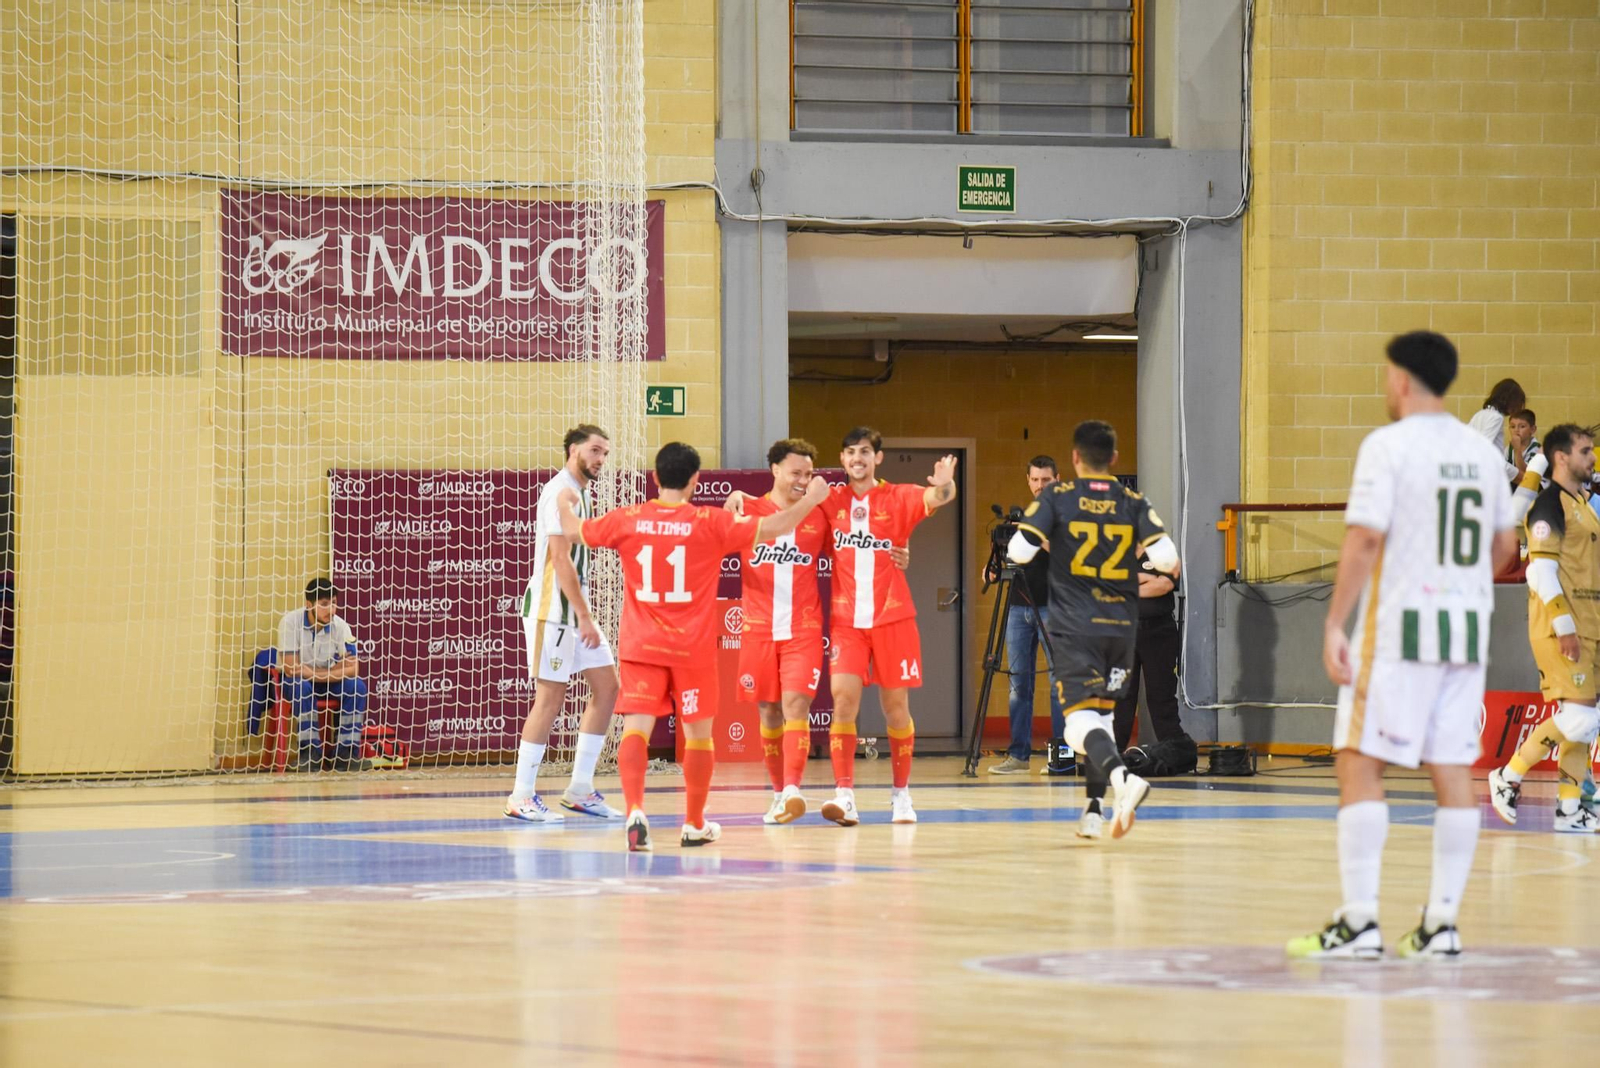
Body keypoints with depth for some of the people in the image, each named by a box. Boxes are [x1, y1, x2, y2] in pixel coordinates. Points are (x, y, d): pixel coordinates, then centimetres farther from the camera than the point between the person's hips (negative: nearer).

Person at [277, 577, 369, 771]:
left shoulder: (340, 626, -12)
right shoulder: (290, 622, -21)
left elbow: (352, 669, -19)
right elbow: (291, 668, -25)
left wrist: (313, 673, -32)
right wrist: (336, 670, -22)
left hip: (325, 682, 3)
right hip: (293, 681, -3)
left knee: (357, 687, -22)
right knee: (301, 686, -36)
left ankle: (346, 754, -18)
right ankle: (311, 751, -29)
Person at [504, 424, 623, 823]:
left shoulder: (579, 492, 17)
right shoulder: (562, 492, -14)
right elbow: (560, 558, -20)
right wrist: (584, 618, -21)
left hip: (574, 608, 10)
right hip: (552, 609, -10)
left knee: (606, 686, 7)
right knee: (550, 697, -8)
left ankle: (580, 789, 11)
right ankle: (521, 797, -3)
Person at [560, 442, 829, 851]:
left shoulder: (628, 520, -1)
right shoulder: (711, 522, -7)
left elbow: (574, 531, 13)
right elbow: (771, 528, -7)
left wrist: (565, 504, 35)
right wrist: (811, 499, 9)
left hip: (640, 647, 1)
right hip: (692, 648, -1)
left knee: (636, 728, -6)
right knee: (698, 733, 14)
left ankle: (635, 810, -28)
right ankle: (695, 824, 24)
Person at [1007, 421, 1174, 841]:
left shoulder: (1056, 498, -2)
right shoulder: (1134, 504, 3)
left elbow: (1020, 551, -9)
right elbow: (1166, 558, -8)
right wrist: (1164, 571, 16)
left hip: (1074, 628, -3)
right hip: (1120, 625, 3)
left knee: (1081, 717, -9)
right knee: (1101, 713, 20)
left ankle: (1121, 776, -37)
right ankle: (1094, 810, 17)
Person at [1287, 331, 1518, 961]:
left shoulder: (1388, 445, -9)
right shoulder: (1482, 452, 11)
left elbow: (1365, 537, -16)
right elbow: (1504, 543, 18)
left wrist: (1334, 624, -14)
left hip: (1398, 626, -6)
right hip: (1466, 630, 6)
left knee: (1359, 764, -3)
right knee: (1453, 770, 7)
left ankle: (1359, 921, -9)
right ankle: (1442, 924, 7)